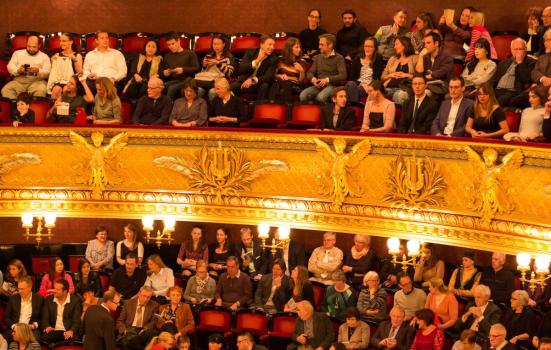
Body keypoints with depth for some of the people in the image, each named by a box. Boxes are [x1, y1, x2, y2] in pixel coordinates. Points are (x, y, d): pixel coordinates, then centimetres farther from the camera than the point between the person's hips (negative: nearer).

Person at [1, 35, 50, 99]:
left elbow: (47, 73, 4)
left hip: (37, 80, -2)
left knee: (41, 91, -37)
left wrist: (38, 71, -18)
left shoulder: (44, 56, 16)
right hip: (19, 80, 2)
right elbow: (10, 66, 11)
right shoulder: (18, 53, 21)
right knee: (5, 90, -28)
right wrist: (18, 70, -12)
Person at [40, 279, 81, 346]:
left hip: (67, 333, -2)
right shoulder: (48, 300, 12)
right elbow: (45, 318, 10)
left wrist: (71, 331, -22)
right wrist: (47, 326, -12)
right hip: (53, 331, 2)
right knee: (42, 339, -31)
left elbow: (77, 320, -3)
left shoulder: (75, 300, 2)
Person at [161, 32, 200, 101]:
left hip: (186, 81, -4)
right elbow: (162, 74, 28)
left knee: (172, 89, -36)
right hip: (172, 81, 4)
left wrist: (183, 70, -14)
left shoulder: (190, 53, 11)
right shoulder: (167, 56, 25)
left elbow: (196, 69, -1)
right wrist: (164, 73, 4)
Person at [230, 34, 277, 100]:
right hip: (244, 82, 1)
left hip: (259, 84, -1)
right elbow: (241, 69, -13)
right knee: (231, 87, -26)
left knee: (264, 86, -33)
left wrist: (253, 80, -33)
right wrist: (256, 61, -26)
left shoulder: (273, 58, -8)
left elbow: (269, 77, -17)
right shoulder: (251, 51, -3)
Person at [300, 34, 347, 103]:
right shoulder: (318, 57, 20)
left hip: (331, 85, -4)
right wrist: (313, 79, -6)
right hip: (318, 85, 4)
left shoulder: (339, 58, 2)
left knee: (320, 97, -37)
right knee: (303, 96, -26)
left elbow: (343, 75, -8)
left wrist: (327, 79, -19)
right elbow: (310, 73, 19)